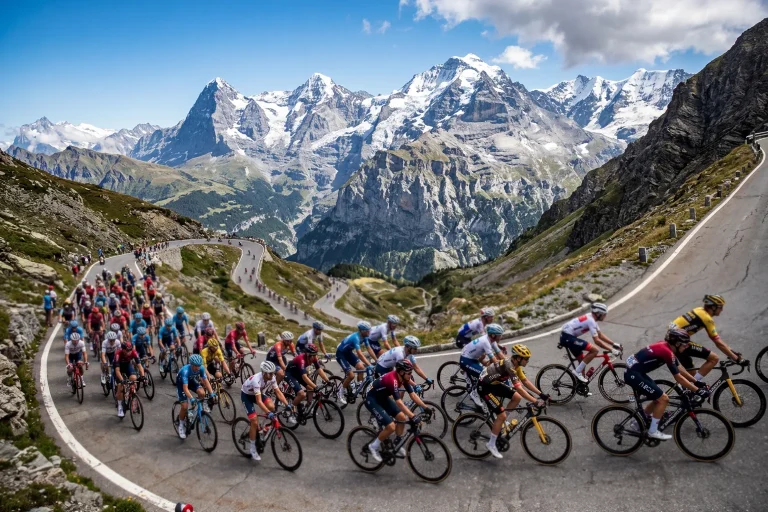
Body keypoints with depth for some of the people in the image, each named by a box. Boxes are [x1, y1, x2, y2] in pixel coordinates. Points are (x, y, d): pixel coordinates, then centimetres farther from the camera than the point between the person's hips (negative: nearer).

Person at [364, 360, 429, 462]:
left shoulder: (403, 378, -9)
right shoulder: (392, 380, -34)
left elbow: (413, 395, -3)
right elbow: (399, 402, -38)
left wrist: (426, 408, -9)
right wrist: (413, 417, -43)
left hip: (383, 398, 9)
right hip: (372, 400, -9)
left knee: (402, 418, 2)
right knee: (391, 427, -16)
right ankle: (373, 446, 4)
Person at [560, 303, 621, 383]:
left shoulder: (591, 318, 12)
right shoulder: (590, 320, -18)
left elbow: (600, 335, 19)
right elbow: (597, 340, -21)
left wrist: (614, 344, 13)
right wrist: (611, 350, -17)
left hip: (567, 337, 10)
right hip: (568, 337, -10)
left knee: (582, 360, 16)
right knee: (594, 350, -14)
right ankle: (577, 371, -8)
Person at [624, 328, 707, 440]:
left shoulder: (666, 347, 9)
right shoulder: (667, 352, -19)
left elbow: (680, 369, 19)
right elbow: (678, 377, -15)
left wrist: (697, 382, 18)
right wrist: (698, 391, -10)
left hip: (635, 372, 10)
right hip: (634, 375, -10)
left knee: (658, 398, 17)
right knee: (663, 399, -5)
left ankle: (639, 423, 30)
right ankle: (653, 431, 5)